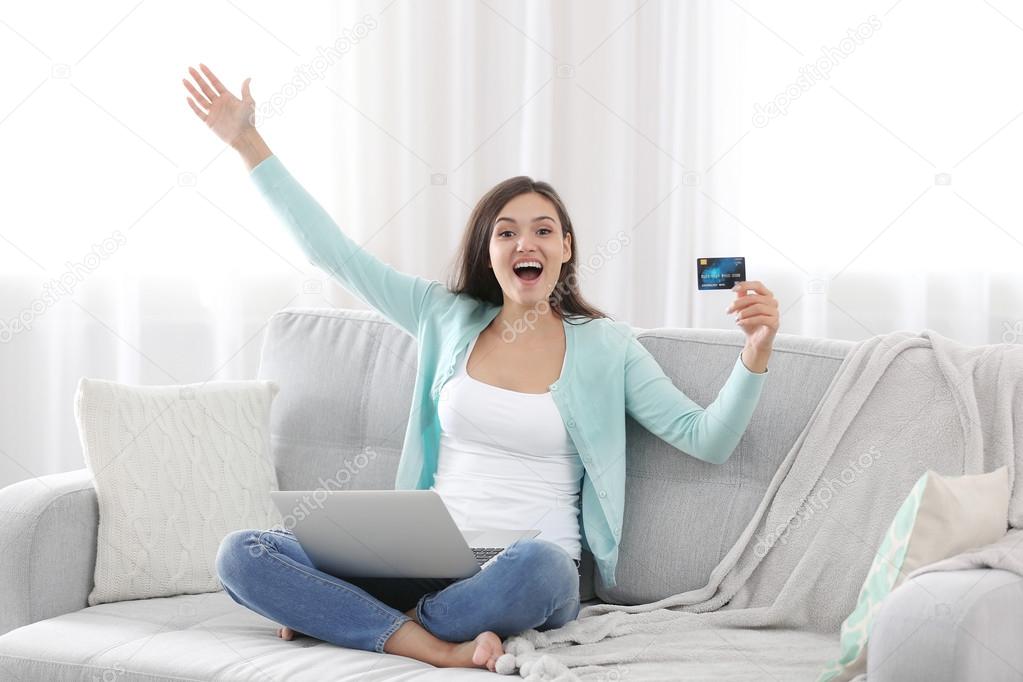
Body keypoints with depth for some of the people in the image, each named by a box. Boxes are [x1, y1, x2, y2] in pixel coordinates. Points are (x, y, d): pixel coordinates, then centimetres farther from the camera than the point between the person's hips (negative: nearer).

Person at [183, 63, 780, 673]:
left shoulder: (605, 346, 6)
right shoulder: (448, 317, 12)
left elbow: (707, 441, 1)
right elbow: (334, 252, 11)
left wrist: (756, 353, -16)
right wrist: (249, 144, 7)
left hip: (532, 574, -2)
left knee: (538, 566, -43)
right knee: (243, 554, -18)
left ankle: (341, 618, -18)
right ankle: (438, 650, -29)